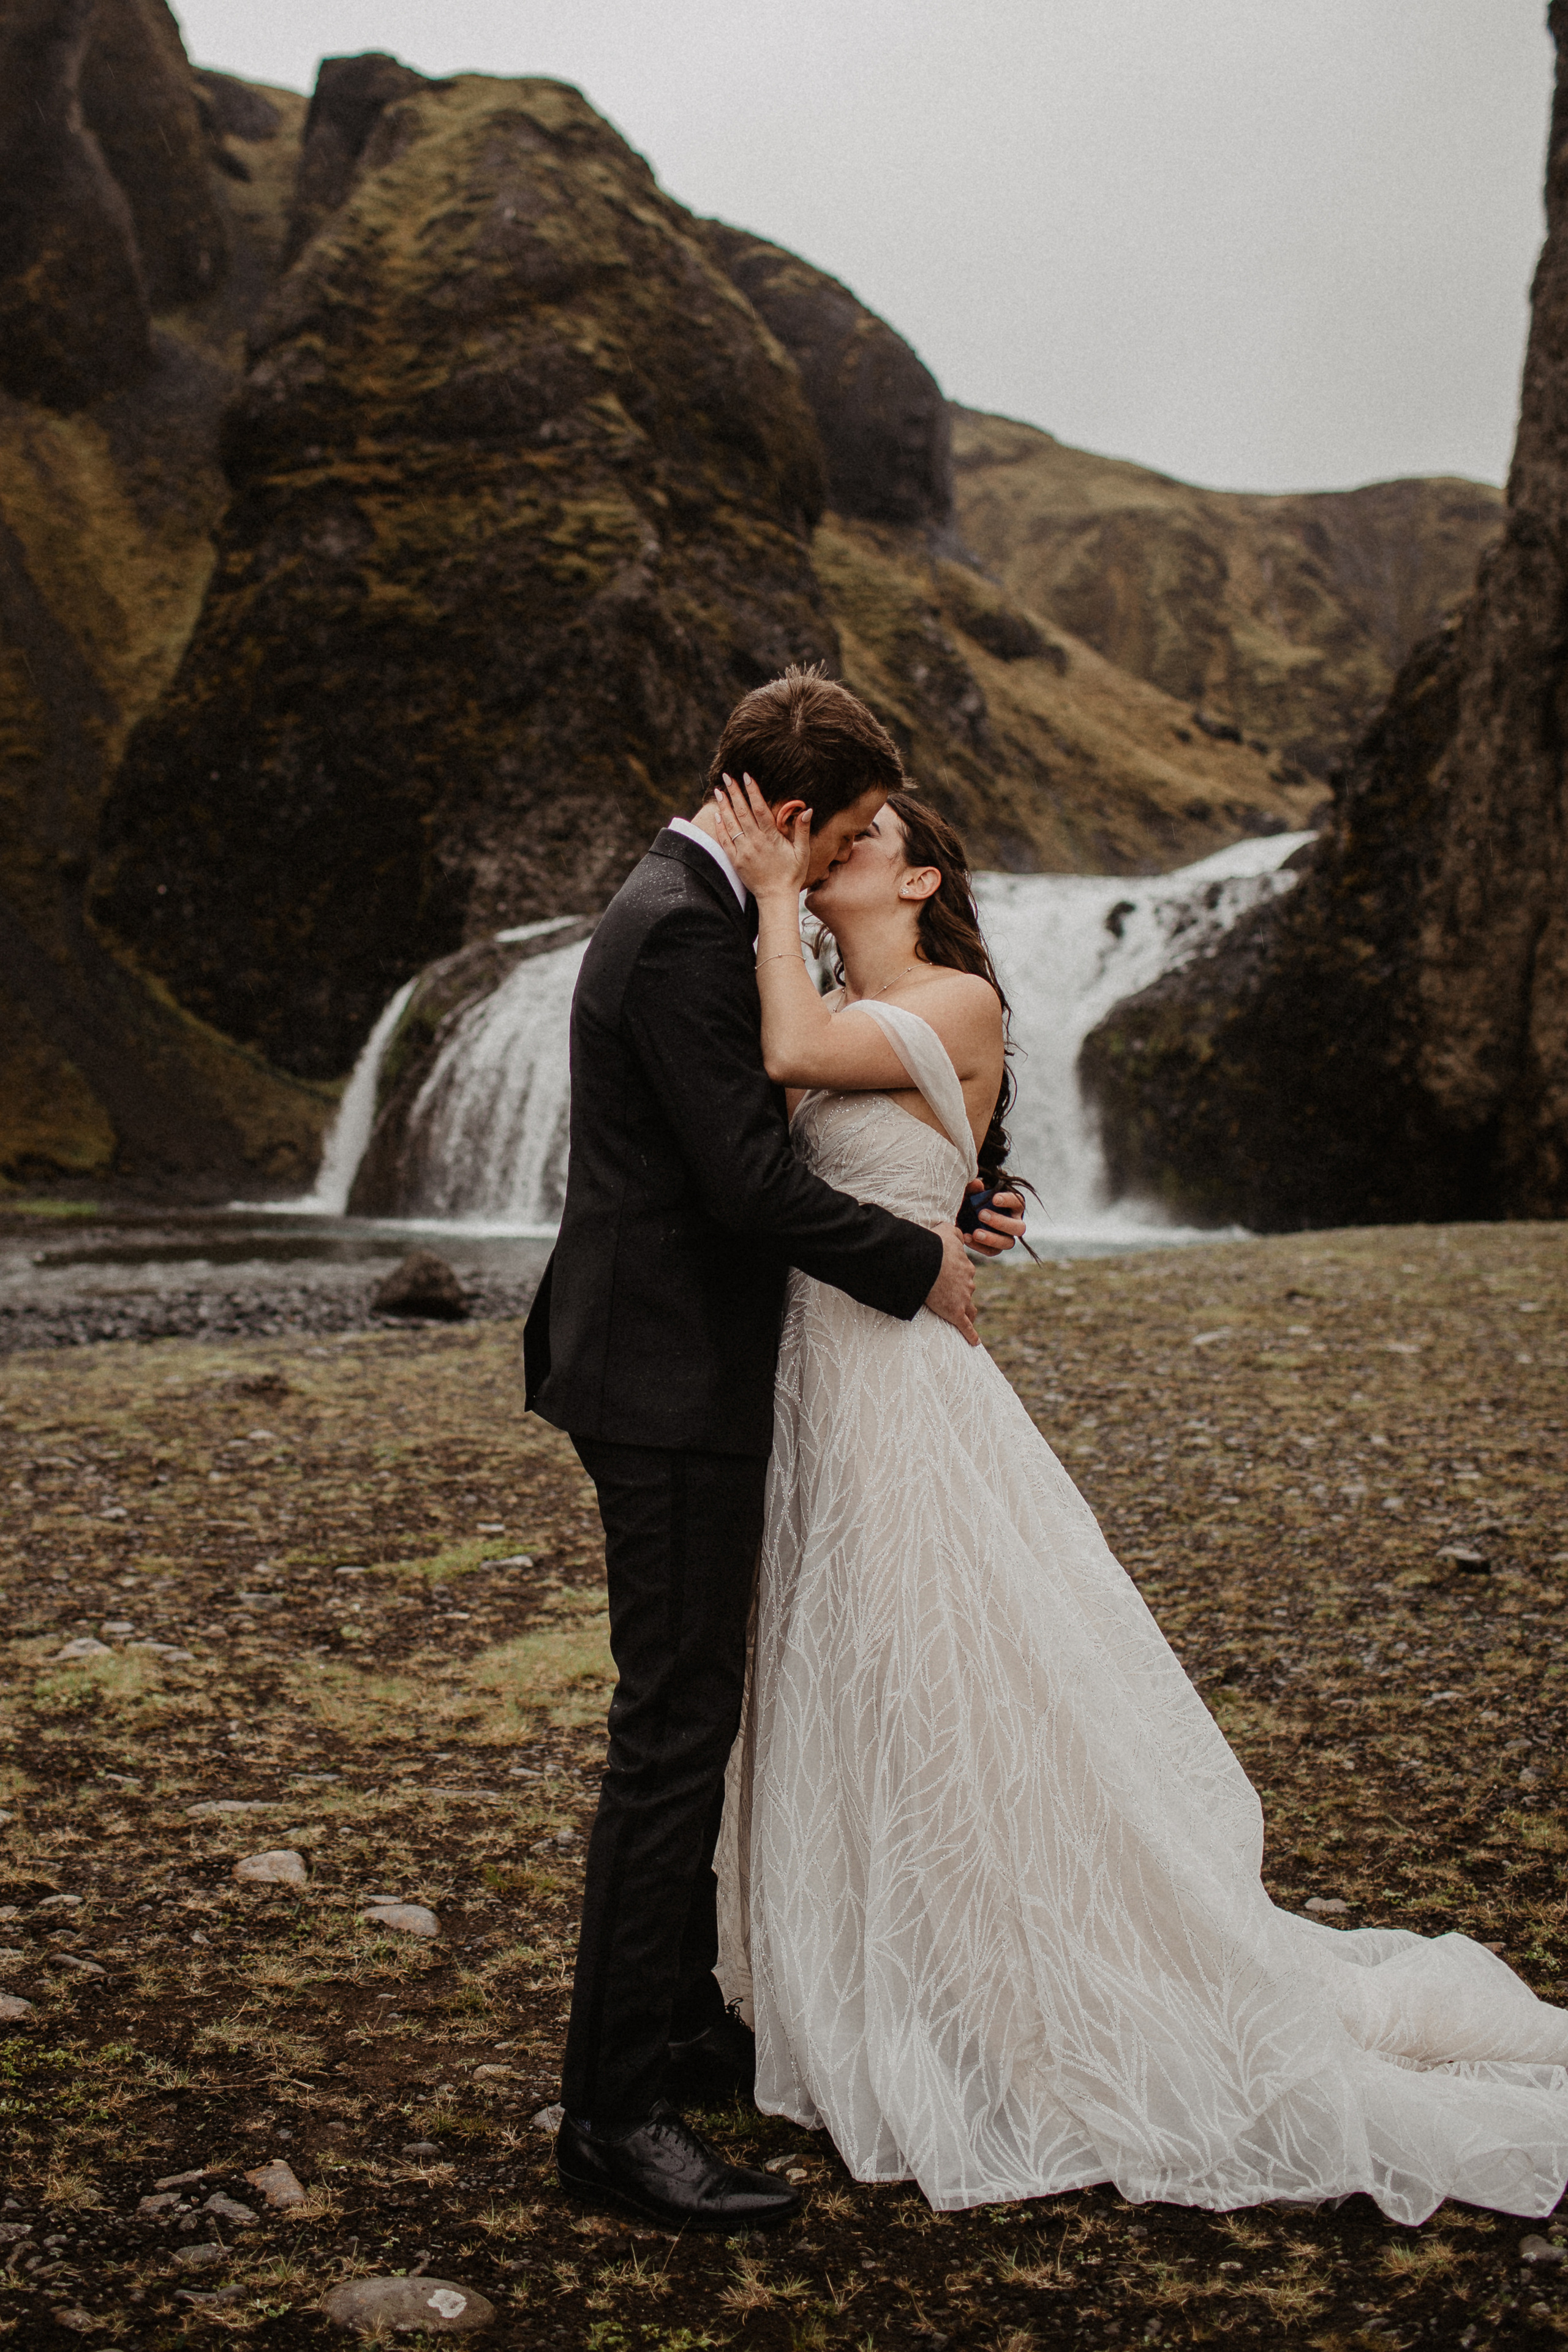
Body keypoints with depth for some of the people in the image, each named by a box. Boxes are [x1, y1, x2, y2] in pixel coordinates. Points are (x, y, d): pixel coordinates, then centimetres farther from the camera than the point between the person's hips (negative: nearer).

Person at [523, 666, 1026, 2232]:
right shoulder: (683, 933, -19)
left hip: (668, 1375, 11)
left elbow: (756, 1149, 20)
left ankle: (678, 2020, 33)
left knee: (690, 1721, 19)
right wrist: (915, 1262, -10)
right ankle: (612, 2116, 3)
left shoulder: (685, 911, 15)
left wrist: (942, 1222, 13)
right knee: (672, 1736, -6)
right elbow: (748, 1183, -23)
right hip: (671, 1387, -11)